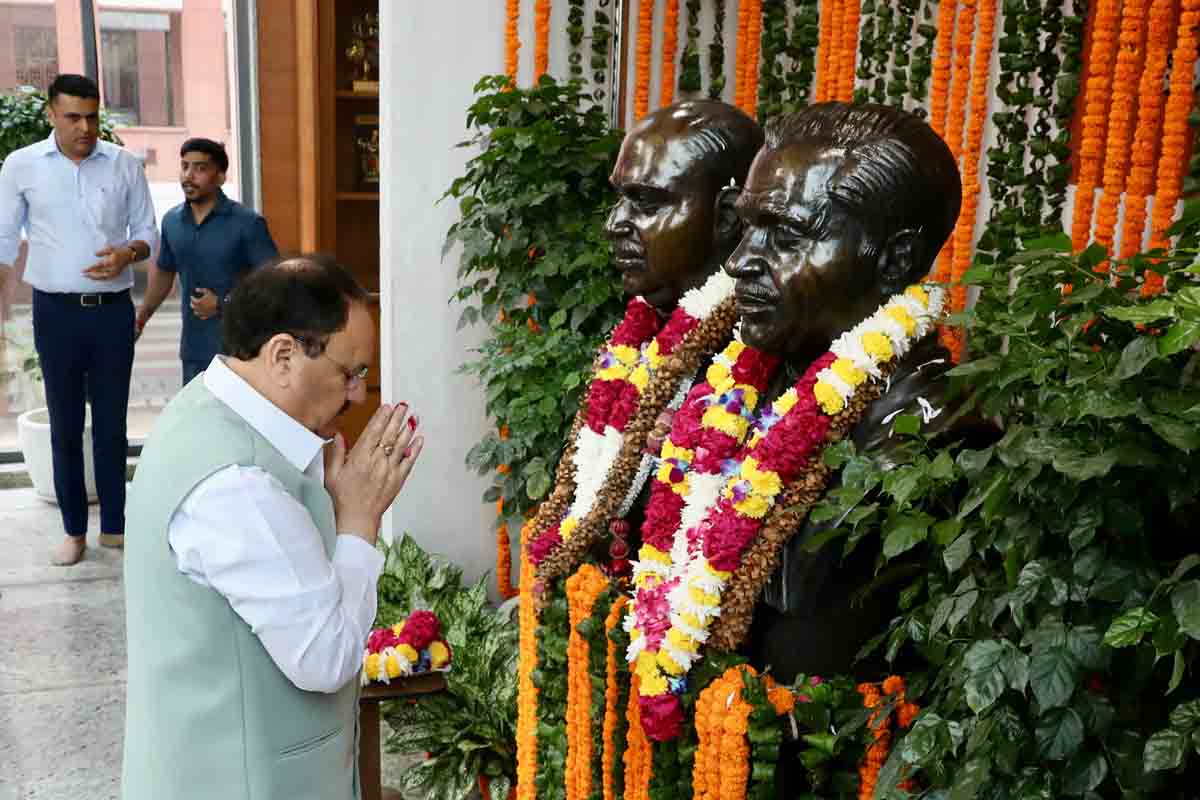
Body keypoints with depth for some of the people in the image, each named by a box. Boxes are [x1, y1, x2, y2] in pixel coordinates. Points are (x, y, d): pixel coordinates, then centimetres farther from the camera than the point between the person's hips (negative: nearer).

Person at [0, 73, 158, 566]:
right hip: (56, 312, 0)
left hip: (113, 310, 1)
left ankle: (114, 524, 20)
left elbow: (148, 232, 5)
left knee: (112, 423, 8)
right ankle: (74, 530, 18)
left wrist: (127, 254, -17)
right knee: (65, 425, 7)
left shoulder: (125, 165, 0)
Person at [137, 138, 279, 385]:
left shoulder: (247, 223, -10)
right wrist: (142, 316, 25)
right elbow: (164, 271, 23)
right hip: (193, 349, 5)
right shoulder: (171, 221, 6)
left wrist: (223, 304, -15)